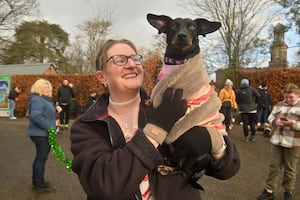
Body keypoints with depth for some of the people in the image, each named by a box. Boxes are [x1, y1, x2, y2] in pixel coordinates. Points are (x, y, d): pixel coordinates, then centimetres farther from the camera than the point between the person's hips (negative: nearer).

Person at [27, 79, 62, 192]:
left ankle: (36, 182, 32)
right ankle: (40, 185, 10)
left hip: (42, 133, 11)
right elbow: (35, 116, -31)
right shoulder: (37, 100, -18)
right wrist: (49, 127, -27)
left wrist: (55, 108, 2)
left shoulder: (44, 99, 15)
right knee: (42, 158, -2)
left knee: (40, 157, 19)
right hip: (41, 134, -11)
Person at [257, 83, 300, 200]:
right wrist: (275, 122, -12)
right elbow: (270, 117, 8)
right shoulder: (279, 105, 8)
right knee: (274, 166, 9)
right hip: (277, 141, 4)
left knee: (289, 168, 11)